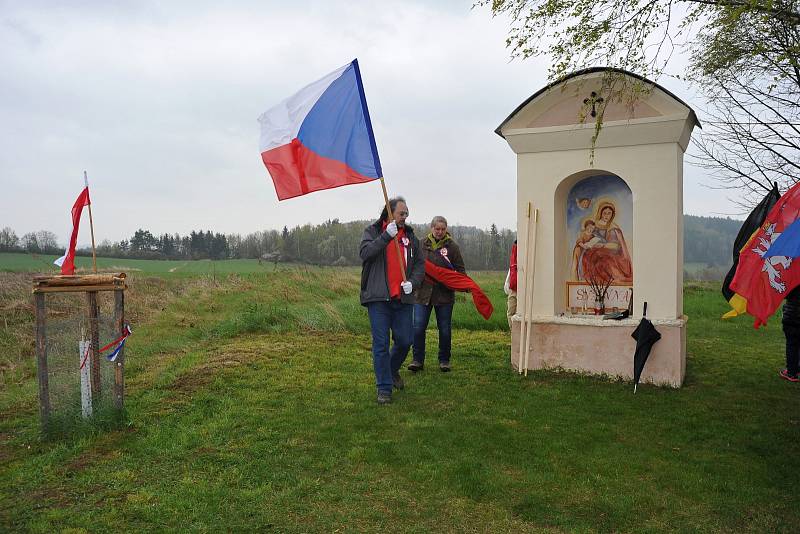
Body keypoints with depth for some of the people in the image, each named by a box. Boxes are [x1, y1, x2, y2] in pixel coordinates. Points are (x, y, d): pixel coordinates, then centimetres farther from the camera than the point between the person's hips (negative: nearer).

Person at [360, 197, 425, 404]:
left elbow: (420, 264, 13)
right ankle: (384, 388, 8)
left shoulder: (410, 236, 13)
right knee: (381, 344, -2)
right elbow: (365, 253, -15)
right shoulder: (372, 231, 3)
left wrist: (412, 282, -5)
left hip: (403, 298, 4)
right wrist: (386, 236, -23)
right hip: (378, 297, -3)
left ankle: (392, 369, 38)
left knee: (404, 341, 8)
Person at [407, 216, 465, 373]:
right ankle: (418, 360, 9)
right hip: (423, 292, 1)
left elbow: (460, 270, 4)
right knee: (418, 327, -3)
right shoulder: (422, 245, 6)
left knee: (445, 329, 7)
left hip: (444, 294, -1)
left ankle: (444, 360, 22)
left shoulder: (452, 247, 1)